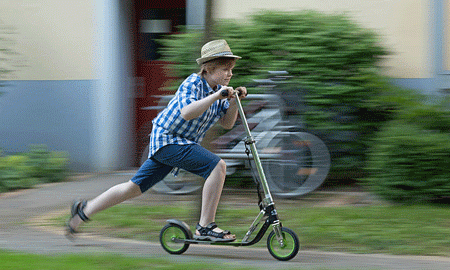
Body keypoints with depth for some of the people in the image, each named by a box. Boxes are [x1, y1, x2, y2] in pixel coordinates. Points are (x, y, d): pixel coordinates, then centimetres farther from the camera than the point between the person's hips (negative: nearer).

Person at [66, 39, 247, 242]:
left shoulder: (218, 89, 8)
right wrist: (215, 96, -41)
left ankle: (85, 210, 25)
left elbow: (227, 123, 11)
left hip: (183, 143, 9)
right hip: (166, 139, -9)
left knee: (134, 187, 13)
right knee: (218, 165, -23)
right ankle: (205, 227, -21)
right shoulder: (193, 84, -18)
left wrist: (234, 102, -6)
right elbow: (186, 112, -36)